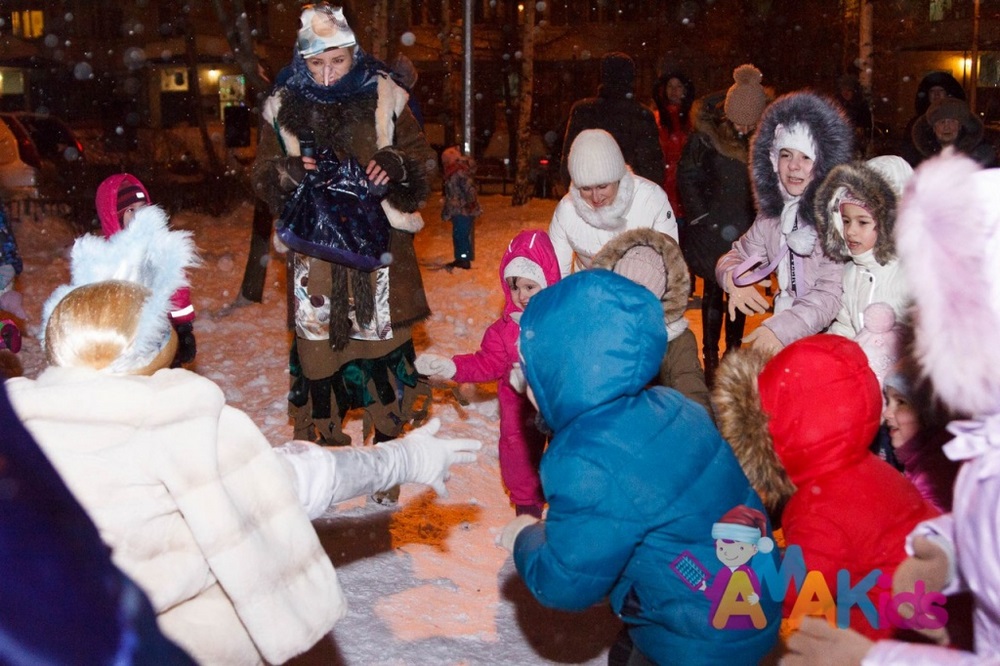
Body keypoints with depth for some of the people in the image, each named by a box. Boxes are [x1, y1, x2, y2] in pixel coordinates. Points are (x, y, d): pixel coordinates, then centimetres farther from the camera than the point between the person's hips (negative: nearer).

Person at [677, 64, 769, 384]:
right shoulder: (707, 131, -11)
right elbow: (686, 177, -4)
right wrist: (703, 218, -7)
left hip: (749, 227, 2)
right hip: (713, 227, -2)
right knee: (713, 291, 2)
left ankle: (734, 351, 24)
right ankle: (710, 358, 10)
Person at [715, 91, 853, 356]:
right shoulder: (772, 213, 8)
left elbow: (831, 293, -14)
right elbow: (736, 256, 18)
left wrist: (781, 329, -26)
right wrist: (733, 278, -6)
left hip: (824, 336, -4)